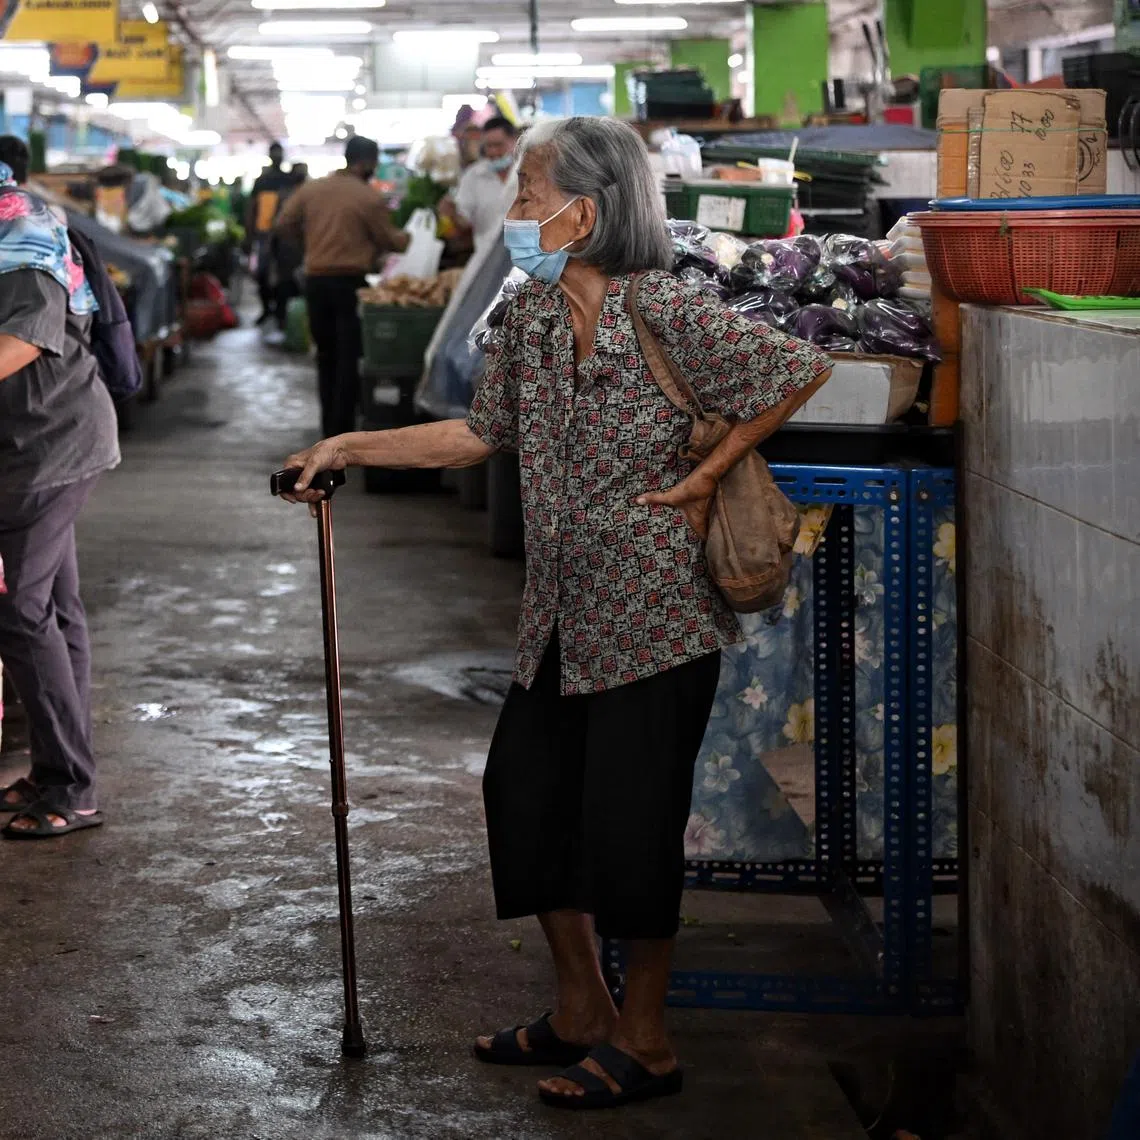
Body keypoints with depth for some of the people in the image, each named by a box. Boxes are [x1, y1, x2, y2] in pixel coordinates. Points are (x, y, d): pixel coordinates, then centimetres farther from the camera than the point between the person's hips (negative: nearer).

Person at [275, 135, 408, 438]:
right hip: (350, 281, -5)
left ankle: (329, 424, 21)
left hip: (315, 279, 5)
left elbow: (284, 225, 3)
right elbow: (388, 240, -2)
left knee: (326, 354, 16)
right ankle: (342, 428, -2)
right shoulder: (369, 197, -10)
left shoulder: (310, 189, 2)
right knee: (349, 357, 0)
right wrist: (409, 238, 18)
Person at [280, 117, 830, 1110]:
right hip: (563, 616, 8)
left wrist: (707, 475, -12)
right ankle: (582, 1010, 30)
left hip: (655, 615, -8)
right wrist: (349, 448, 13)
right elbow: (483, 433, 15)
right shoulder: (532, 316, 4)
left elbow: (805, 371, -15)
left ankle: (644, 1039, 16)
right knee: (524, 791, 13)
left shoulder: (671, 315, -18)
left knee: (630, 819, -2)